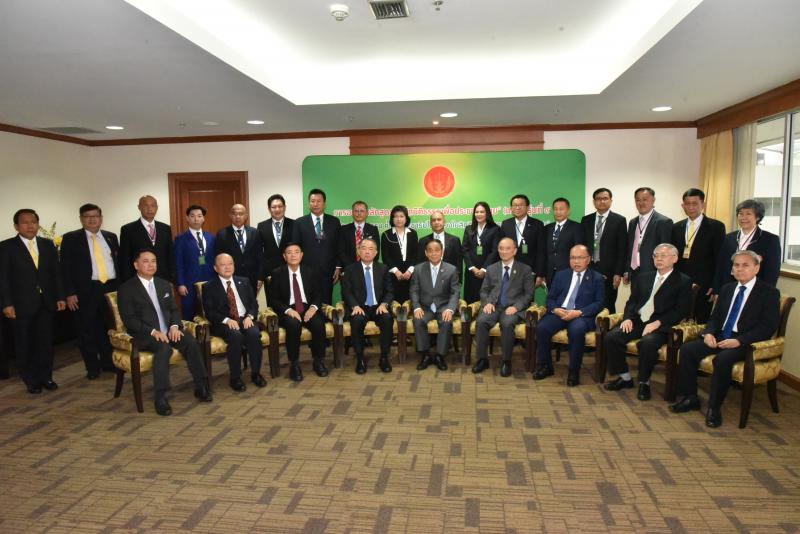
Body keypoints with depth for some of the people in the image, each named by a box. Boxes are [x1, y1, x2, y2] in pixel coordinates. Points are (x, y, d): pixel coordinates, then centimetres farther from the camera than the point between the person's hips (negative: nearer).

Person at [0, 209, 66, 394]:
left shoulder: (48, 244, 8)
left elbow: (56, 273, 9)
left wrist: (60, 297, 3)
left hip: (46, 302, 3)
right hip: (22, 304, -3)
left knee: (45, 342, 8)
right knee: (24, 344, 7)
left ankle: (46, 377, 20)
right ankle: (31, 381, 18)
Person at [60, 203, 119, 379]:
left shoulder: (111, 237, 12)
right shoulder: (71, 238, 1)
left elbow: (119, 262, 13)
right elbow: (66, 268, -3)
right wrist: (70, 293, -11)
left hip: (111, 288, 3)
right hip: (86, 290, -3)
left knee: (109, 328, 9)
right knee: (87, 331, 6)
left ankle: (109, 362, 23)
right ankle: (92, 367, 18)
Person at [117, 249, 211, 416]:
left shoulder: (164, 284, 17)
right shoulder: (126, 289, -1)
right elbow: (129, 319, -9)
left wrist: (175, 326, -7)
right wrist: (153, 332, -21)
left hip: (168, 330, 5)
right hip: (145, 335, -5)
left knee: (191, 342, -24)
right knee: (164, 348, -35)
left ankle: (201, 387, -15)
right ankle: (160, 398, -29)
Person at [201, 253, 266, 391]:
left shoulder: (244, 282, 17)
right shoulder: (209, 287, 6)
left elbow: (254, 302, 13)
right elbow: (209, 312, -2)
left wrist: (250, 316, -8)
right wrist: (227, 320, -18)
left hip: (245, 319, 3)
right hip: (224, 323, -3)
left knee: (254, 334, -30)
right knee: (236, 336, -34)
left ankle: (255, 373, -15)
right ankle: (235, 378, -21)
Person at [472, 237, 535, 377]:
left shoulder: (525, 269, 9)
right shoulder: (491, 269, 17)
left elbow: (529, 294, 3)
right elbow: (484, 291, 17)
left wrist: (516, 306, -13)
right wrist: (487, 303, -5)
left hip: (513, 308, -2)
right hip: (494, 306, 3)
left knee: (507, 323, -35)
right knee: (481, 322, -29)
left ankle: (506, 361, -20)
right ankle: (482, 359, -16)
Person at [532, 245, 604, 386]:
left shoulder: (597, 278, 8)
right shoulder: (561, 275, 17)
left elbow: (599, 303, -1)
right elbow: (550, 298, 14)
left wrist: (579, 312, -16)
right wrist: (555, 309, -10)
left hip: (582, 315, -3)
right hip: (559, 312, 3)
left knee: (576, 330, -37)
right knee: (541, 327, -26)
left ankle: (574, 371, -20)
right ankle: (545, 366, -7)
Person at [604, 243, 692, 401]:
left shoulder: (683, 281, 4)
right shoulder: (643, 277, 20)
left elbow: (680, 311, -5)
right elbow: (632, 301, 18)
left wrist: (657, 323, -18)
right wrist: (628, 318, -3)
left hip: (660, 326, -5)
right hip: (637, 321, 5)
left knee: (647, 342, -36)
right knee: (611, 337, -19)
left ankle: (644, 383, -12)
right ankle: (625, 378, -1)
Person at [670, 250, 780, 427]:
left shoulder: (769, 293, -1)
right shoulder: (727, 289, 17)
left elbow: (768, 326, -11)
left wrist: (739, 341, -22)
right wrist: (708, 333, -5)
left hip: (745, 343, -6)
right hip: (720, 337, 6)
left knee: (723, 359, -35)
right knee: (687, 349, -17)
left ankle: (714, 408, -20)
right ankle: (690, 398, -6)